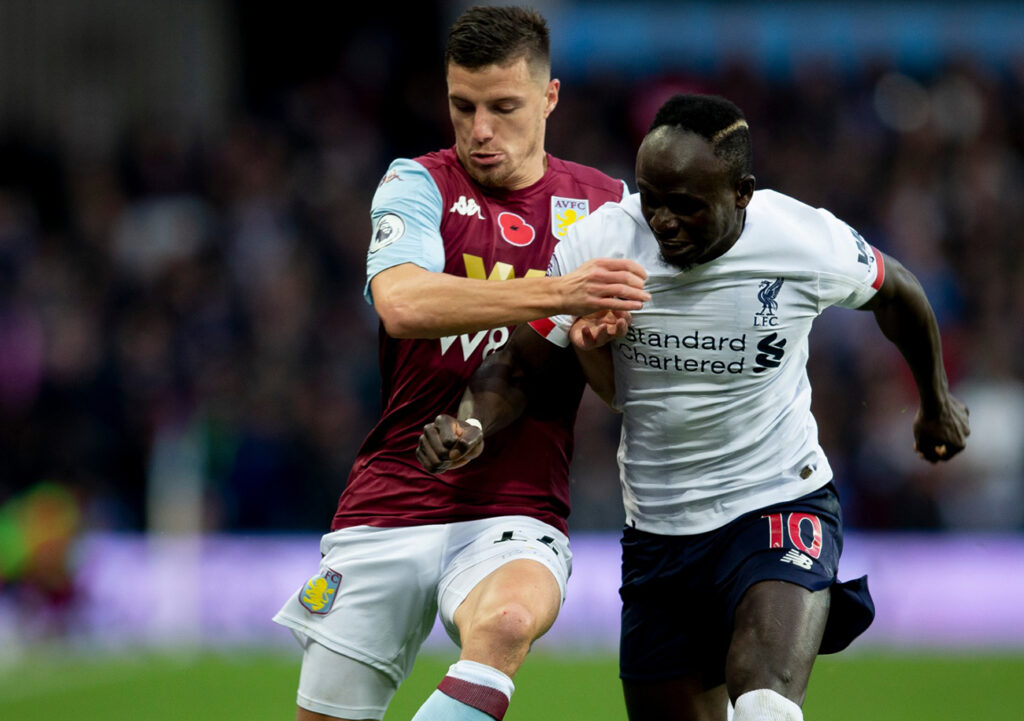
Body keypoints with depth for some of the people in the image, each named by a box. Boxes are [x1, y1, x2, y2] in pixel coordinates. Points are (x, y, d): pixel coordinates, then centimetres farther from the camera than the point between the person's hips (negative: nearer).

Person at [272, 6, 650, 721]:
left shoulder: (604, 202, 9)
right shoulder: (418, 184, 2)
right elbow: (402, 303, -20)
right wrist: (558, 293, -29)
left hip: (516, 512, 0)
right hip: (391, 502, 0)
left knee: (506, 621, -35)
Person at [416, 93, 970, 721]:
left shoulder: (811, 243, -15)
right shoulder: (599, 245, -13)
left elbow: (896, 293, 8)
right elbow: (519, 367, -4)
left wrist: (937, 400, 25)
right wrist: (473, 425, -27)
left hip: (780, 509, -3)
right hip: (657, 529, 3)